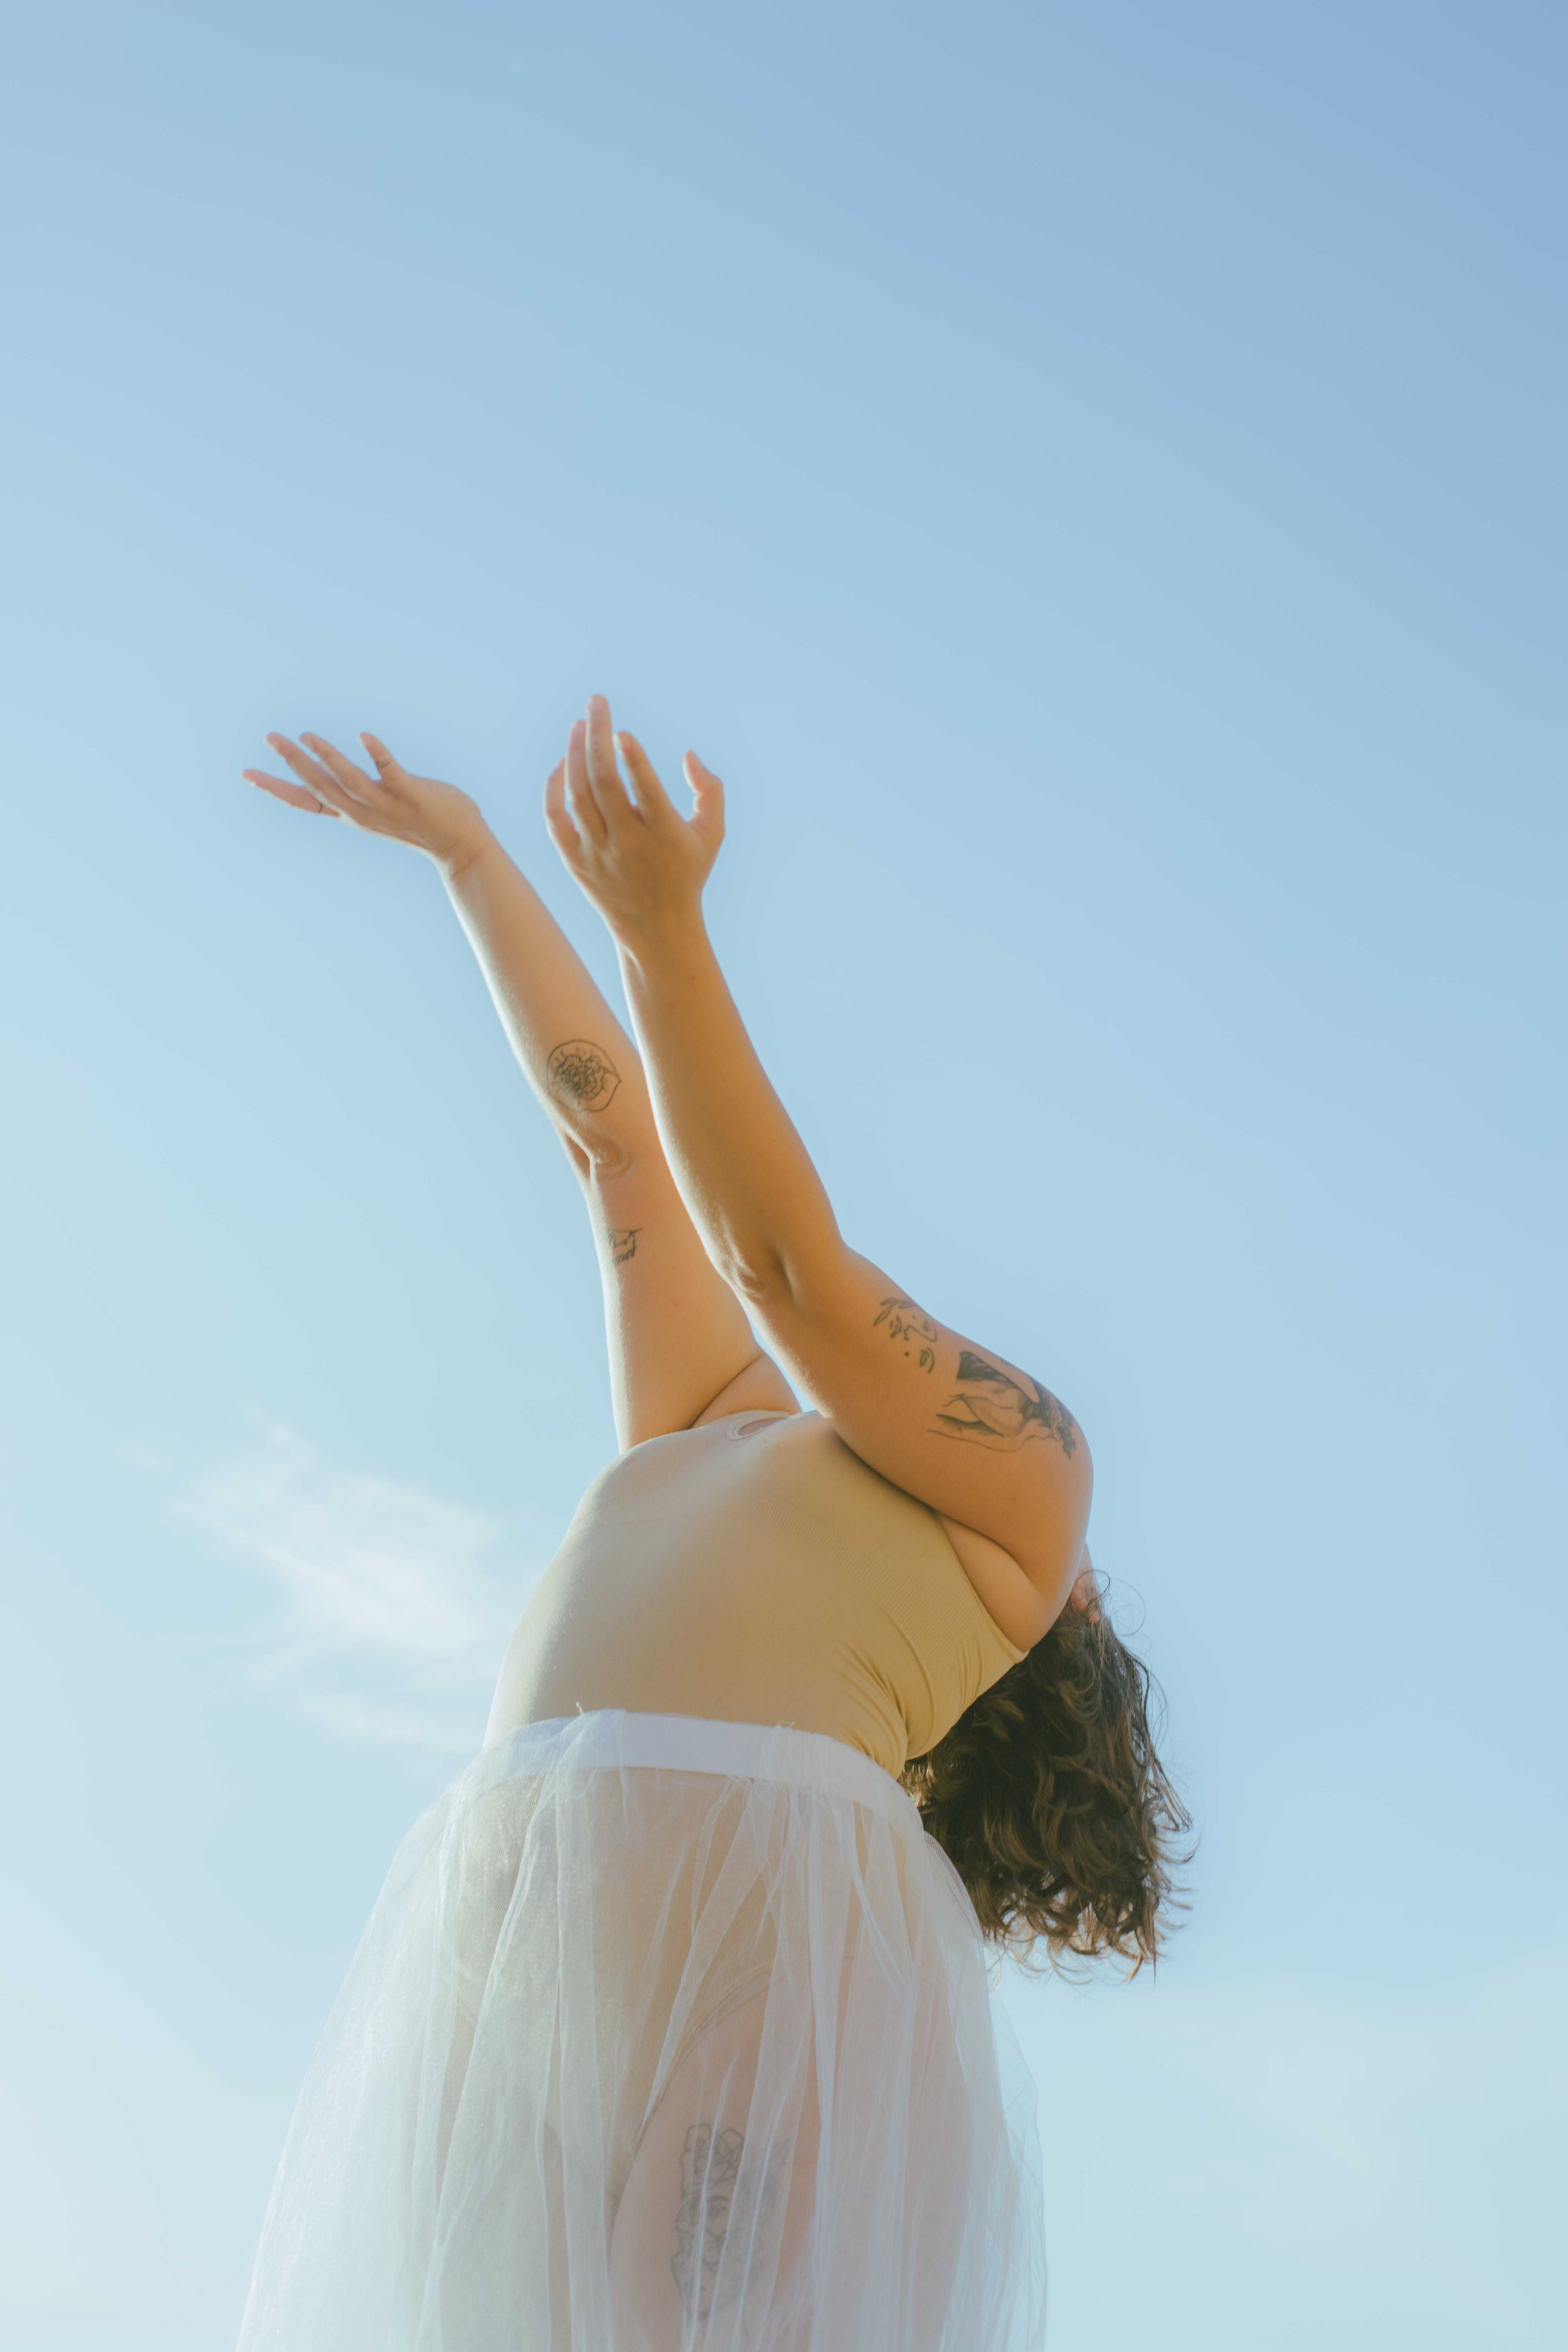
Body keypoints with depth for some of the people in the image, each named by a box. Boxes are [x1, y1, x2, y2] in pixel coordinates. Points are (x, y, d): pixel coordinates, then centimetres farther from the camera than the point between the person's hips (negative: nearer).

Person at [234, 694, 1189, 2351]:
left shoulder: (1027, 1466, 21)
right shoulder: (714, 1430, 36)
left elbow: (783, 1254, 8)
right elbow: (614, 1127, 39)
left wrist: (661, 925, 2)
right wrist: (467, 852, 47)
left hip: (767, 1920, -5)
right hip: (501, 1956, 5)